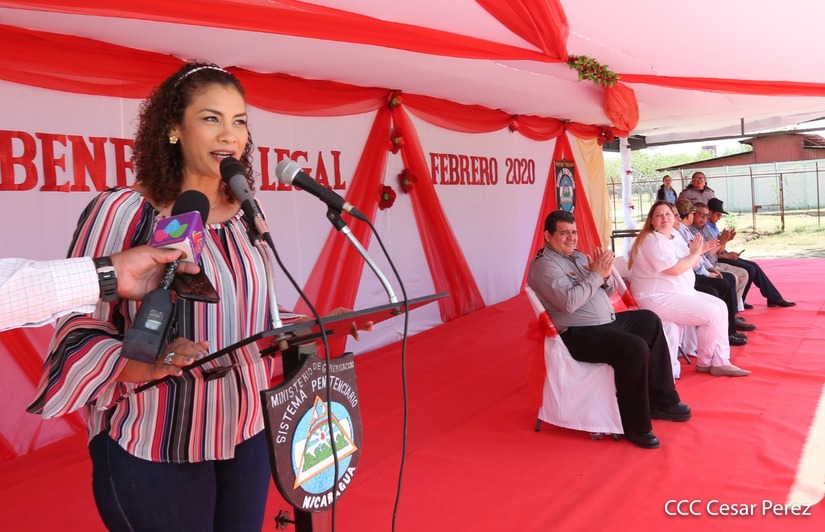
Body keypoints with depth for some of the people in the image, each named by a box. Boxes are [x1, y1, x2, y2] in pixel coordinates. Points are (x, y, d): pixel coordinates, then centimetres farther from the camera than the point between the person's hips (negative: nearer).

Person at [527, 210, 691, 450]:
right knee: (635, 348, -27)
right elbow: (569, 302, -25)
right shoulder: (544, 264, -11)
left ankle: (661, 401, 15)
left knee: (649, 321, 14)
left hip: (607, 322, 10)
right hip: (579, 335, -10)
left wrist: (605, 274, -6)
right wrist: (595, 274, -16)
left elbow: (609, 291, 17)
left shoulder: (579, 256, 16)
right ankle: (635, 426, -13)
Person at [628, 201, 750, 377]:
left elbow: (687, 264, 22)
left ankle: (720, 362, 5)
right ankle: (705, 363, 5)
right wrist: (694, 253, -9)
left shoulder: (674, 238, 14)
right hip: (658, 298, -11)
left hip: (682, 293, 11)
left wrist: (699, 252, 3)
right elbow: (675, 269, -24)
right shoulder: (652, 240, -17)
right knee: (712, 313, -16)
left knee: (721, 306, 6)